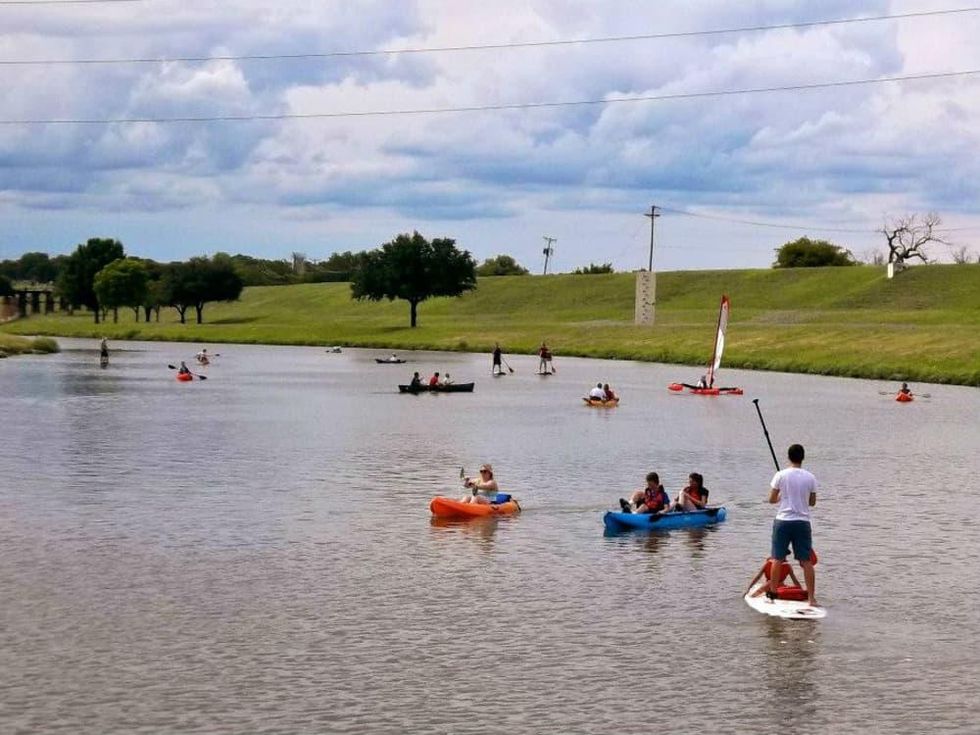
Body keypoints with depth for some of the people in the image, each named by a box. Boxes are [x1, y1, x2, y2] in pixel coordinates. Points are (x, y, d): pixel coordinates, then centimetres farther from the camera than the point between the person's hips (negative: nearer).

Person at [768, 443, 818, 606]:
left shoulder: (780, 475, -7)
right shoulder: (810, 478, -1)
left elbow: (771, 499, -1)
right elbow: (812, 502, 8)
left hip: (783, 521, -1)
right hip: (802, 522, 1)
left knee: (777, 559, 9)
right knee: (806, 561, 3)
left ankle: (773, 592, 12)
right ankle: (811, 597, 2)